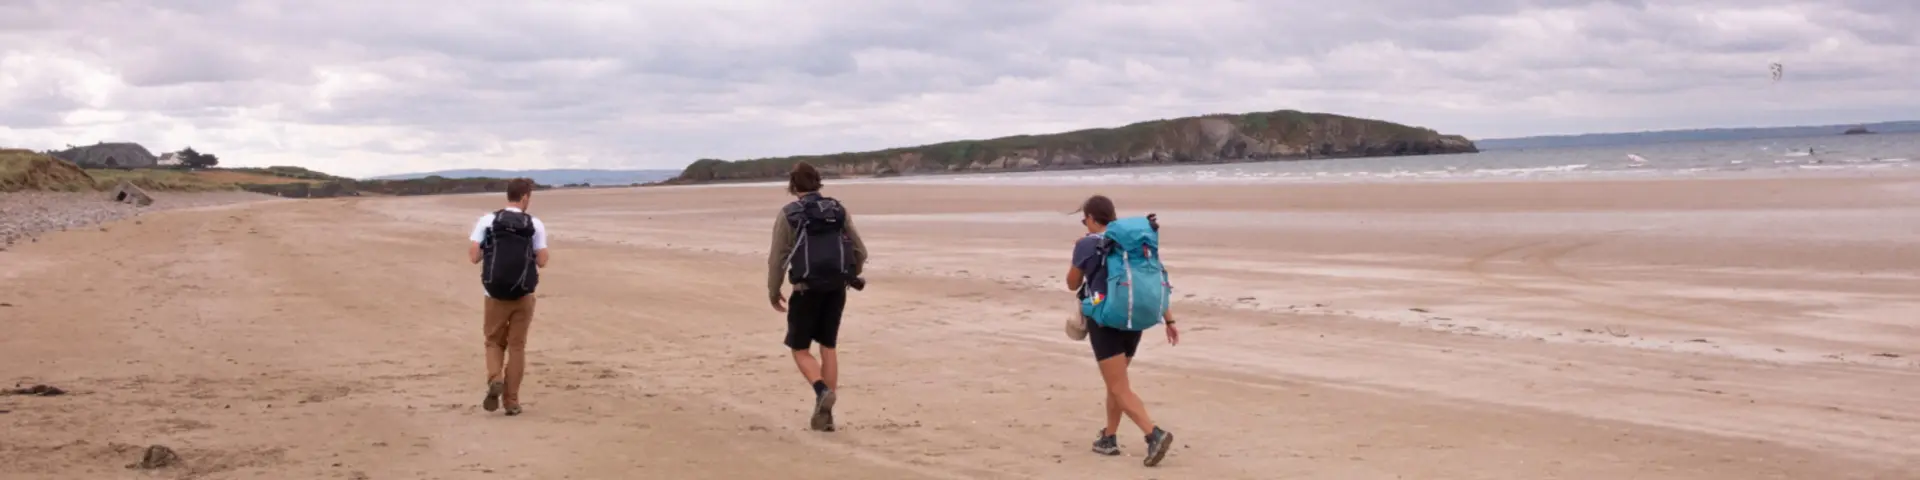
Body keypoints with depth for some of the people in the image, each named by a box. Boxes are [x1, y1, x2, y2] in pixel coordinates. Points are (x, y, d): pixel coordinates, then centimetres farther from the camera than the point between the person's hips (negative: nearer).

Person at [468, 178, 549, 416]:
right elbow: (542, 262, -3)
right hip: (523, 295, 0)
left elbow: (473, 257, -6)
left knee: (494, 342, 17)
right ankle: (511, 400, 8)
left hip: (495, 294, 0)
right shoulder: (535, 224, -2)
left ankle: (495, 380, -10)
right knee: (516, 346, 9)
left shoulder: (487, 221, -1)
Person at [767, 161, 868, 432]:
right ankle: (825, 412, 11)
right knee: (828, 347, 13)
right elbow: (860, 252, 9)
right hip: (836, 289, 4)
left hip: (807, 289, -3)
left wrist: (773, 293, 6)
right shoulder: (838, 210, 7)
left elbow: (778, 258, -5)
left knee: (800, 349, 9)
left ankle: (822, 390, -18)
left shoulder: (788, 215, -4)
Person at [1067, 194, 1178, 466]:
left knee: (1120, 389, -6)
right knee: (1115, 381, 23)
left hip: (1105, 321, -6)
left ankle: (1155, 434, -23)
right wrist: (1169, 320, 9)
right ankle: (1109, 439, 28)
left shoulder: (1086, 245, -7)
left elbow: (1072, 284, 5)